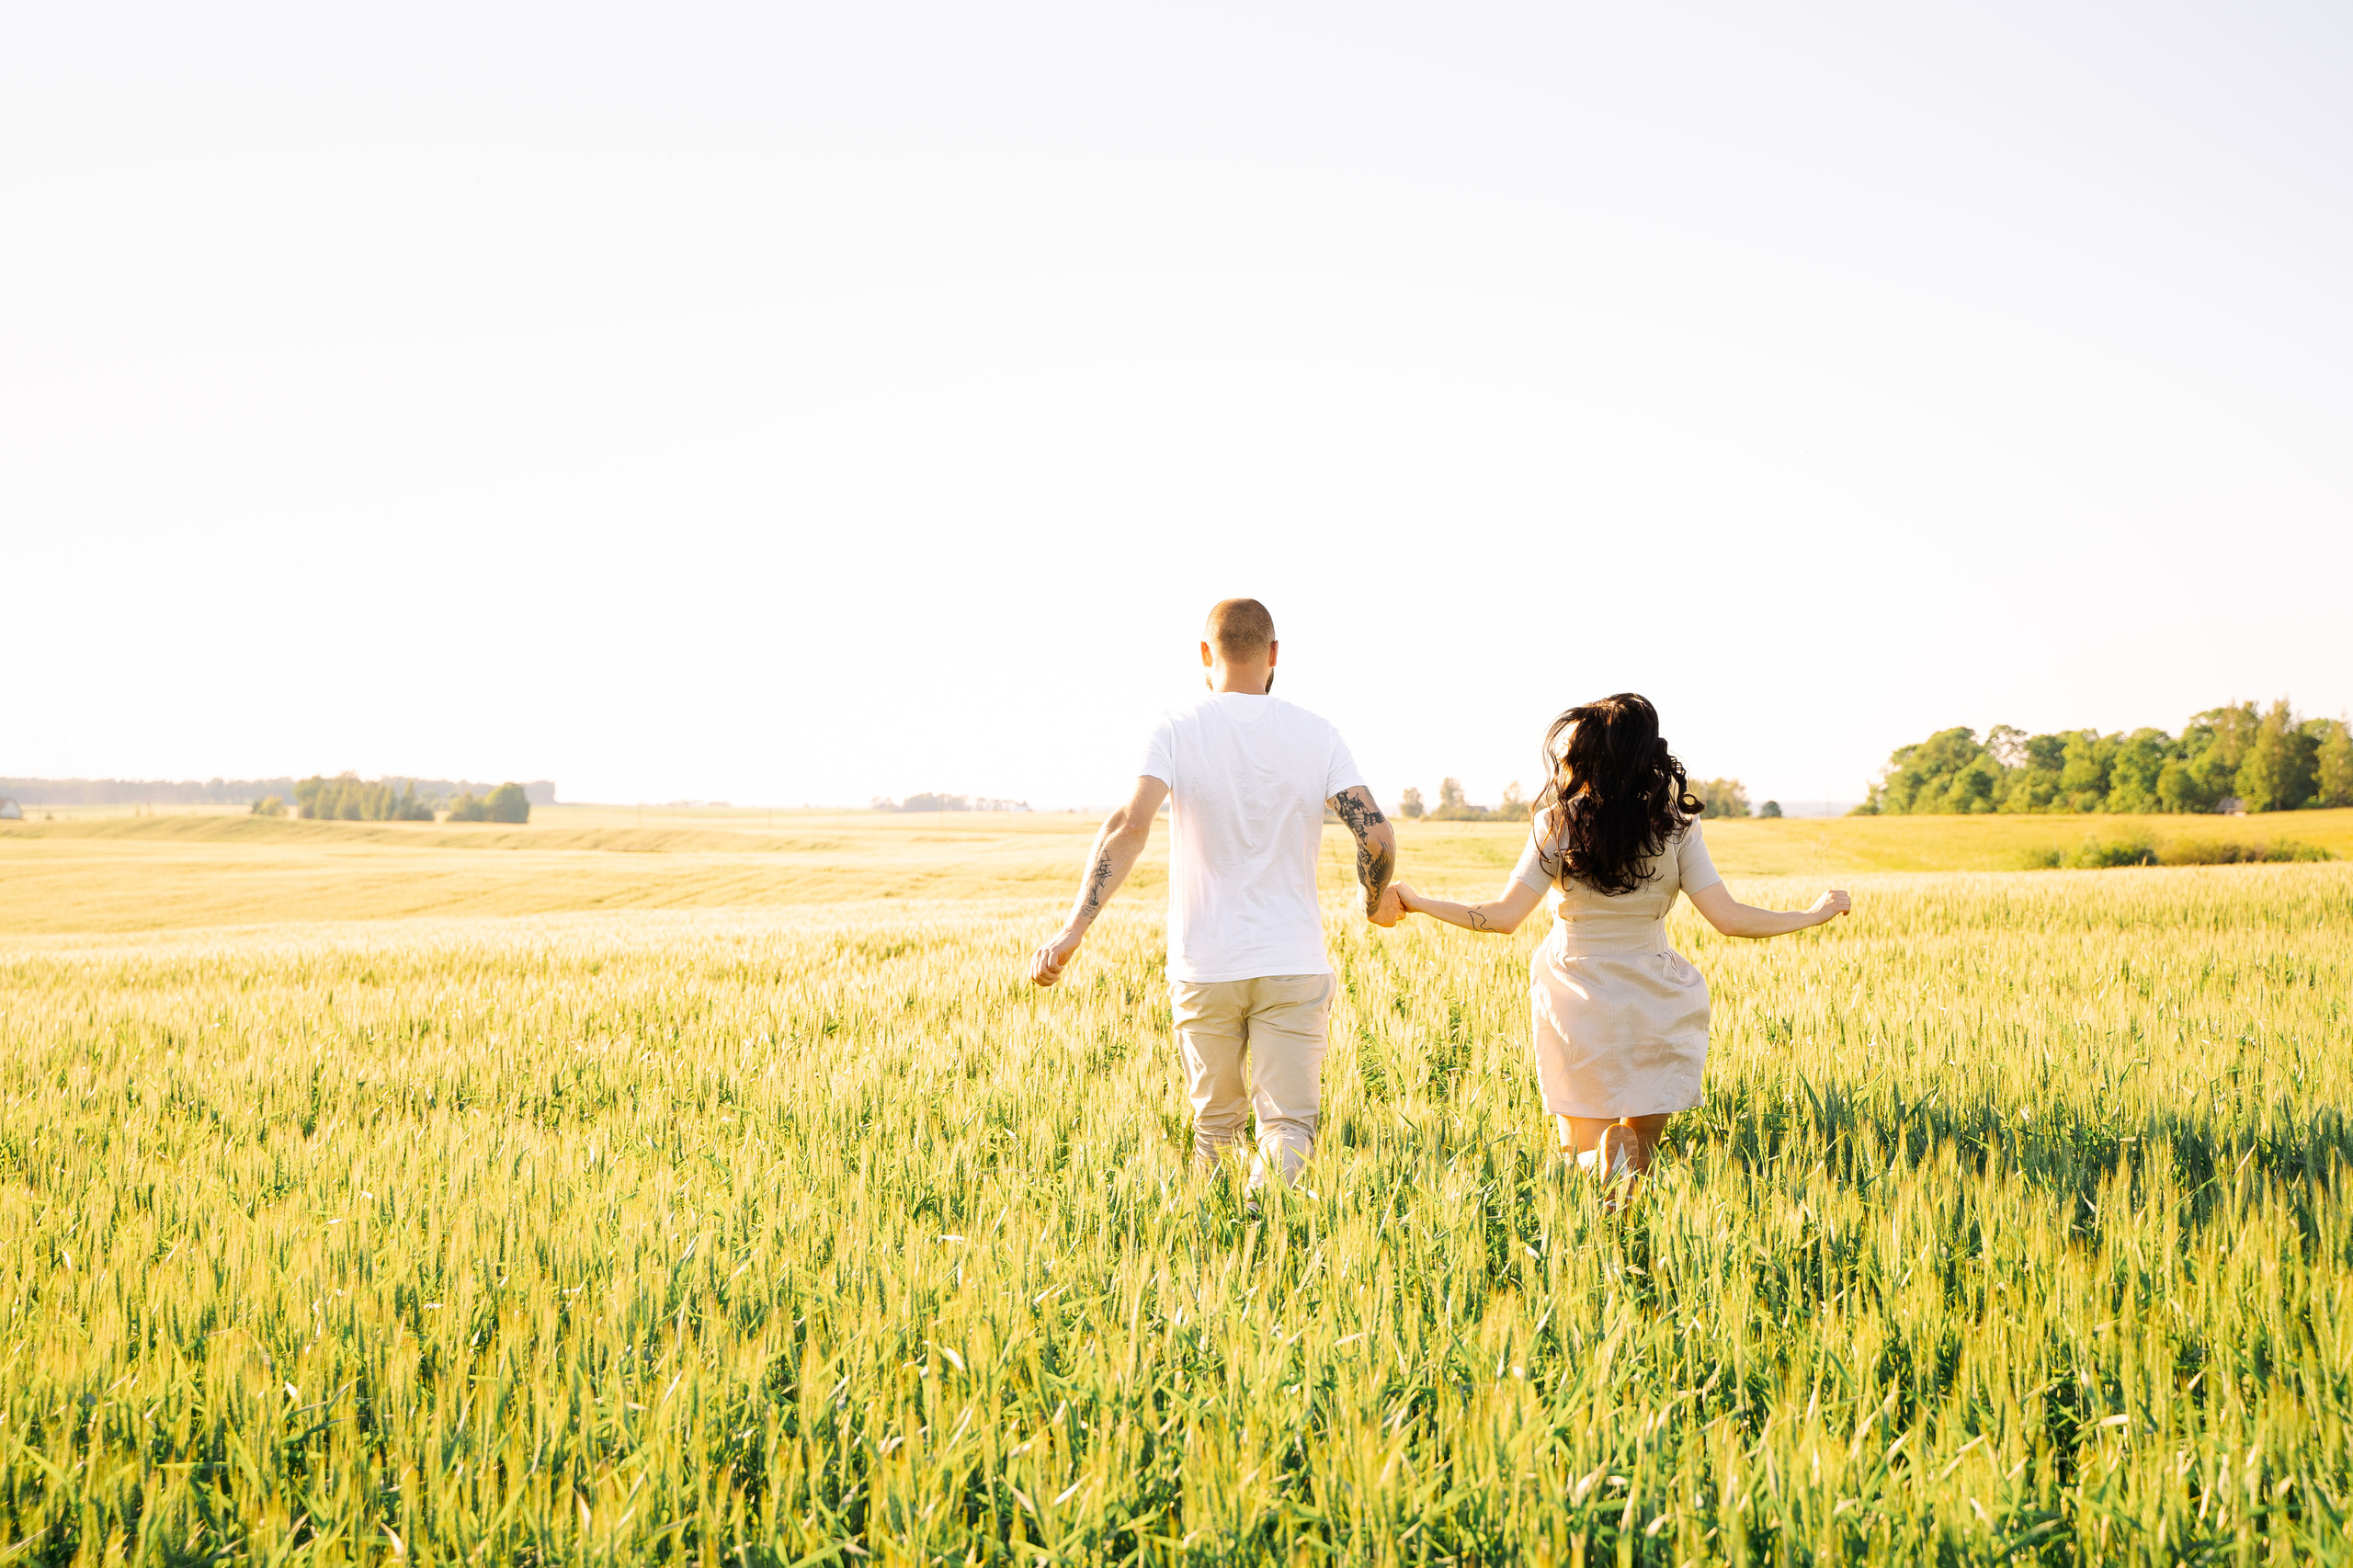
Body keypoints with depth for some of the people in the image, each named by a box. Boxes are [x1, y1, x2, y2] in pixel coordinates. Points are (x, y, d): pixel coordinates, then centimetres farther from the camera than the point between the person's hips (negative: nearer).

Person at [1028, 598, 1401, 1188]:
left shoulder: (1178, 729, -4)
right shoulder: (1316, 734, 1)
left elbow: (1129, 826, -17)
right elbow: (1377, 837, -6)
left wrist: (1072, 931, -19)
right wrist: (1377, 902, 15)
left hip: (1205, 968, 0)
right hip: (1295, 964, 0)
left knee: (1215, 1124, 17)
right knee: (1290, 1125, -1)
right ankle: (1275, 1173, -30)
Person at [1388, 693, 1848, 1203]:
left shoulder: (1558, 824, -9)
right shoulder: (1676, 824, -4)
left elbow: (1503, 917, -9)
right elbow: (1728, 917, -6)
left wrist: (1417, 903, 3)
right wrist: (1813, 915, 9)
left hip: (1577, 998, -1)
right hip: (1655, 1003, 1)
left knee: (1579, 1148, 13)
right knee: (1644, 1138, 17)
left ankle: (1600, 1160, -25)